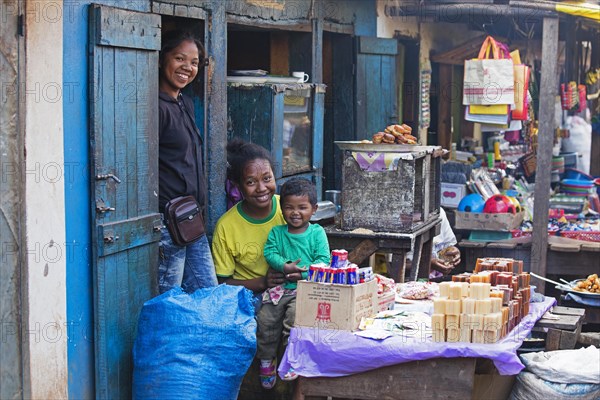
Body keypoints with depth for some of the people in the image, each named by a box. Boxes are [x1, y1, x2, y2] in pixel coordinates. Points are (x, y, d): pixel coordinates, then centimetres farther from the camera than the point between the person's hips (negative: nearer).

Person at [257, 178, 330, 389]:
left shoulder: (317, 233, 2)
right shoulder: (276, 232, 11)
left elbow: (323, 260, -5)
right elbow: (269, 253, -1)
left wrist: (304, 273, -18)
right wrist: (285, 266, -19)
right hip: (280, 288, 3)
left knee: (294, 315, -28)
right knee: (265, 318, -11)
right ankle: (267, 359, 10)